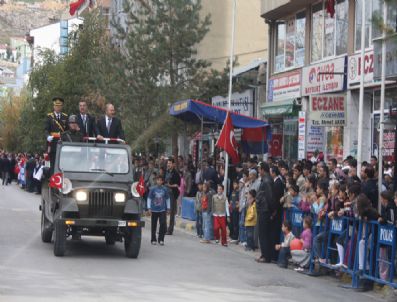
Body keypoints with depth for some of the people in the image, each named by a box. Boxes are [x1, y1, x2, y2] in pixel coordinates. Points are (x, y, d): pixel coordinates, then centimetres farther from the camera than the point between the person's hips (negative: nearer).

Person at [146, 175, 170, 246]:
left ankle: (161, 239, 0)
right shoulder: (153, 189, -1)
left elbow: (167, 199, 12)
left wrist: (168, 208, 11)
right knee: (154, 225, 6)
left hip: (162, 210, 0)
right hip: (154, 210, 0)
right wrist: (149, 208, -2)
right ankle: (153, 240, 18)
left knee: (163, 224, -10)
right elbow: (149, 199, 3)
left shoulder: (165, 189, 3)